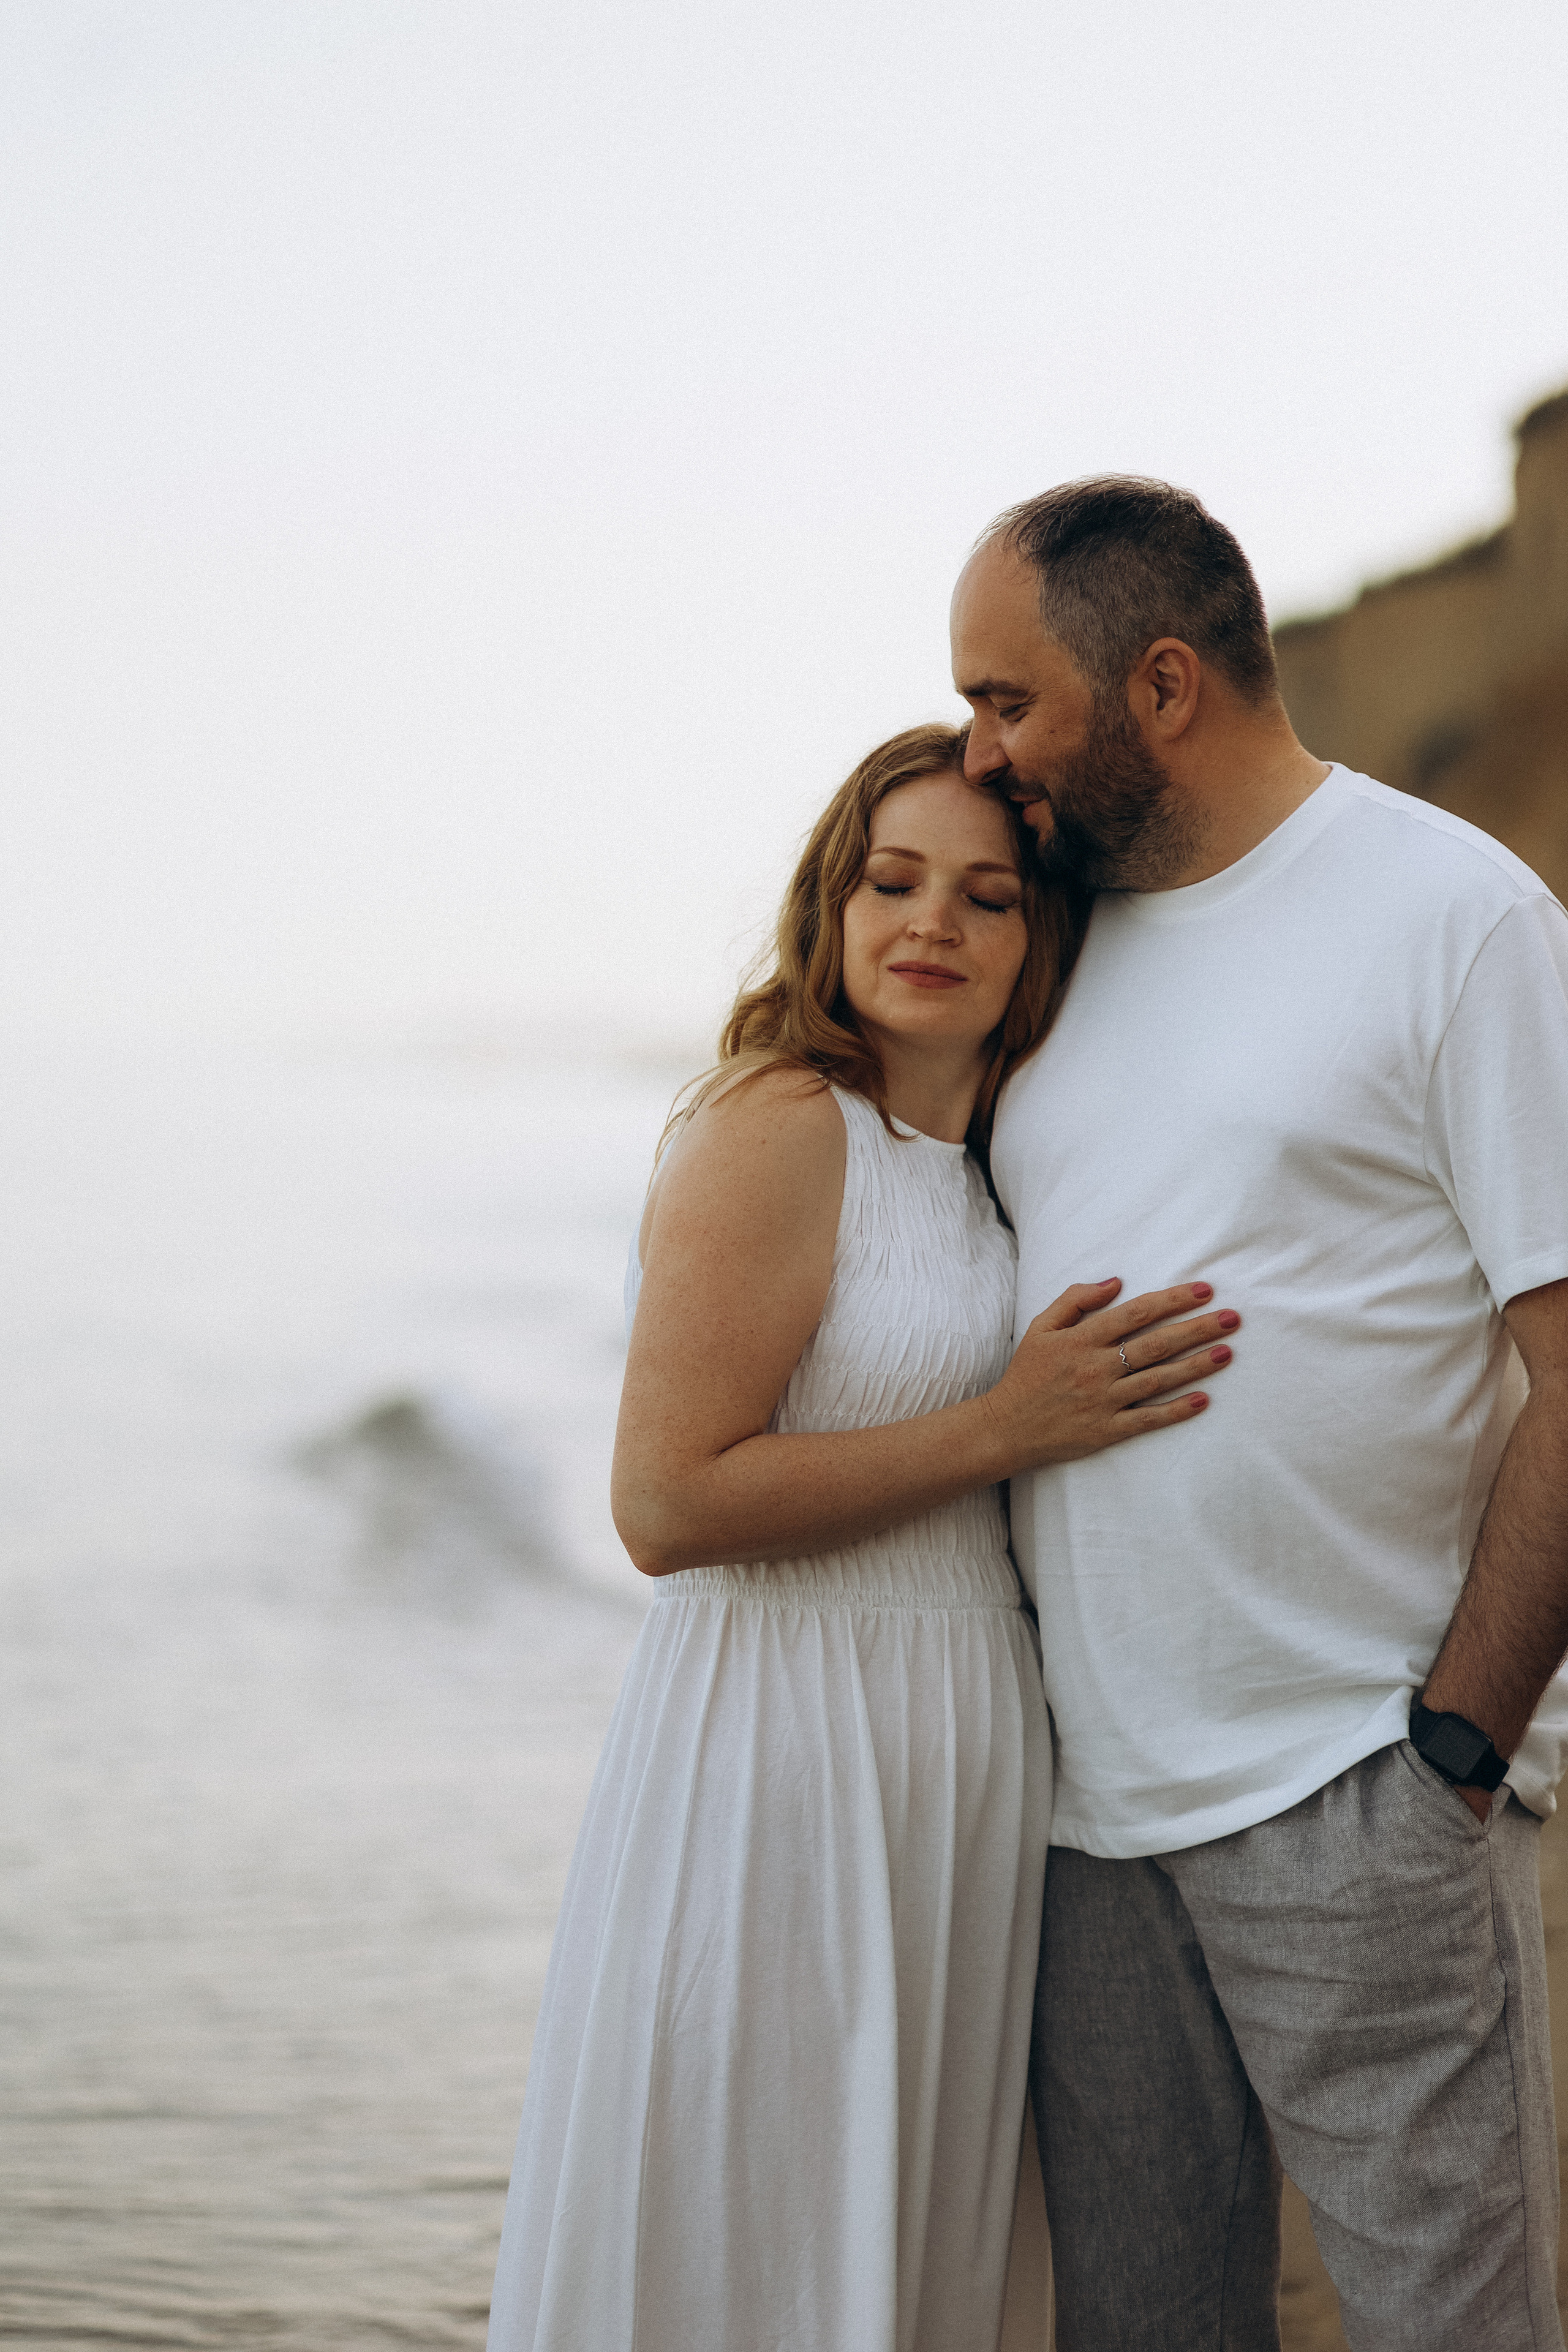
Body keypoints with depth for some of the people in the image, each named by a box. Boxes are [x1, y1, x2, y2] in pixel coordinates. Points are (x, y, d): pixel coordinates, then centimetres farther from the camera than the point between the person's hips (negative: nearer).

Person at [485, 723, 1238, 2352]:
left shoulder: (979, 1162, 12)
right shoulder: (777, 1127, -13)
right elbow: (667, 1502, -20)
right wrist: (1005, 1429, -17)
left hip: (962, 1755, 8)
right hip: (787, 1742, -8)